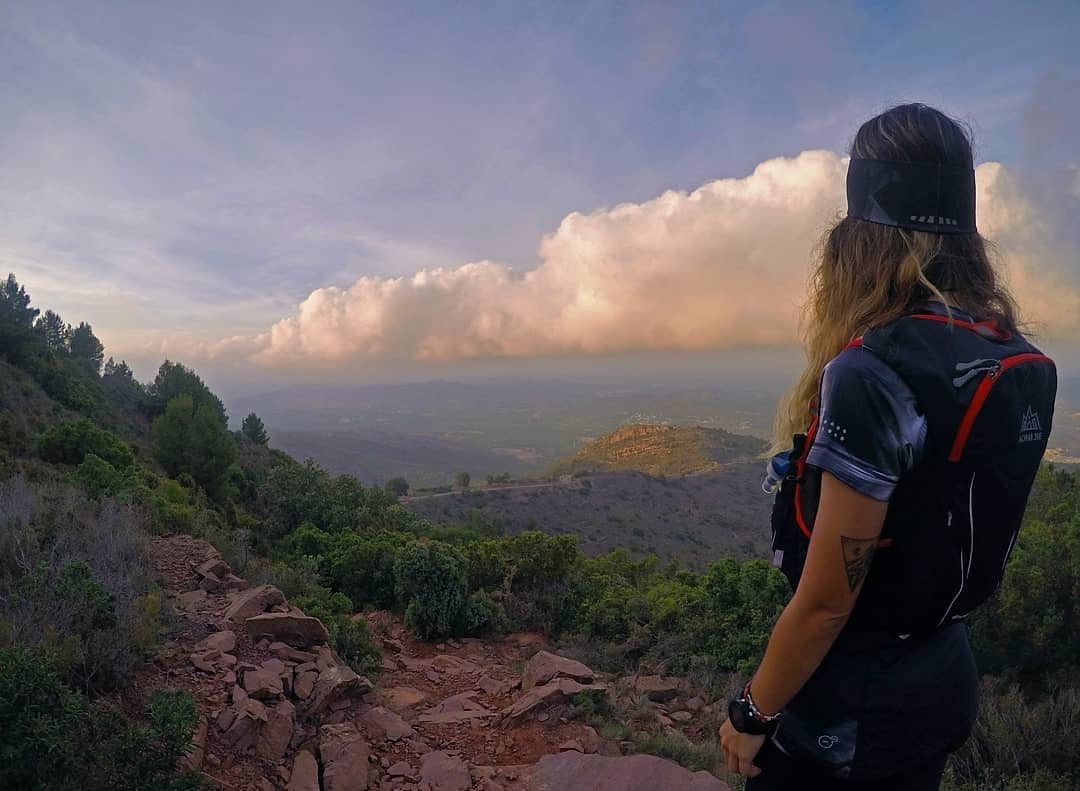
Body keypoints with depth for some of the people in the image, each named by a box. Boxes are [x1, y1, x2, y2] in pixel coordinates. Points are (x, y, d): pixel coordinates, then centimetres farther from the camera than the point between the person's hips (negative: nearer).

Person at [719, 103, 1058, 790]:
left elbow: (826, 601, -23)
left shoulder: (872, 373, -29)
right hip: (944, 679, 7)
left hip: (851, 706, -7)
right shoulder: (1017, 360, -4)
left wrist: (752, 713, -12)